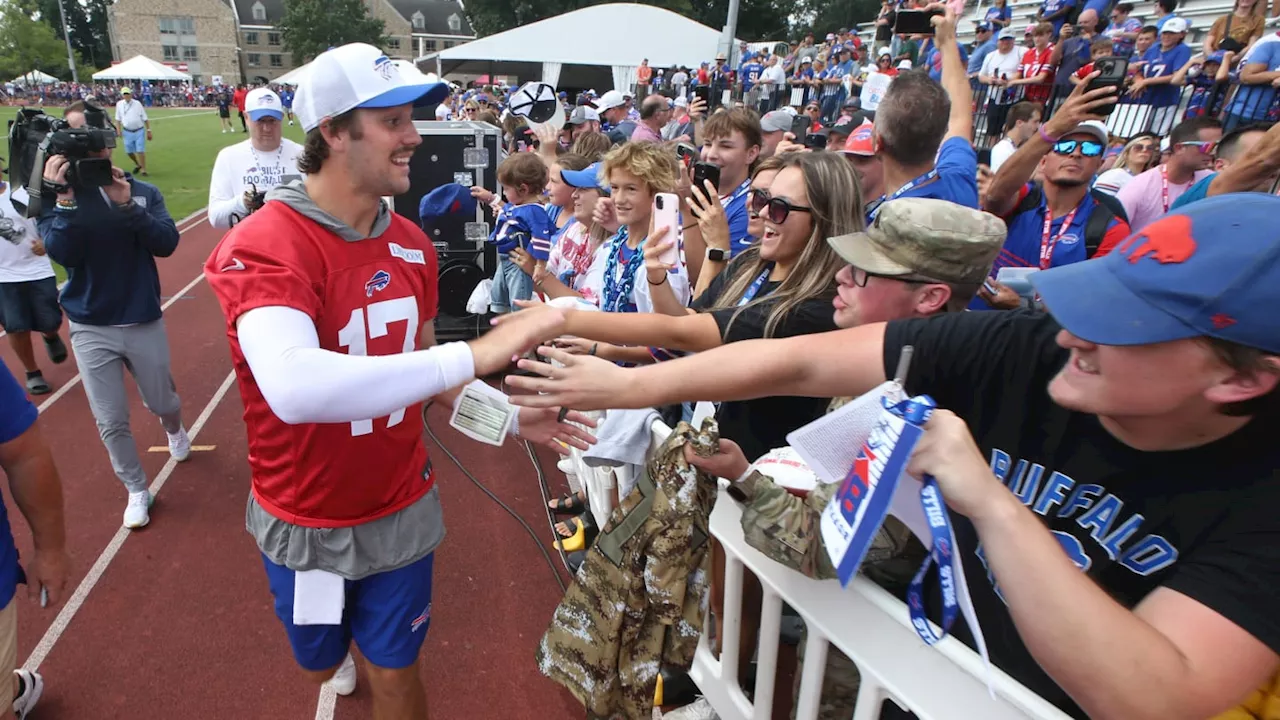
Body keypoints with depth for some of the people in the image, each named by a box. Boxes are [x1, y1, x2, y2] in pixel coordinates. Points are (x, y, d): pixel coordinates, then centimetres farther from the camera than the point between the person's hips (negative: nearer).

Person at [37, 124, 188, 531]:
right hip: (90, 329, 0)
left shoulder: (143, 192, -2)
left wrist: (127, 206, -25)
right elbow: (63, 254, -18)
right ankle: (137, 492, 23)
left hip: (144, 322, 0)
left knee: (161, 402, 17)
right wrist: (65, 198, -24)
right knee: (110, 422, 4)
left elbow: (167, 243, -15)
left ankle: (175, 433, 52)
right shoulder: (54, 197, -4)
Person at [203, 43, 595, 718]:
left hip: (402, 508, 3)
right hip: (306, 523, -2)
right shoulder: (261, 248, -26)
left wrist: (507, 416, -6)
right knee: (321, 662, 26)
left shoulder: (412, 244, -5)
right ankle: (340, 648, 62)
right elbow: (294, 388, -45)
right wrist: (472, 354, -45)